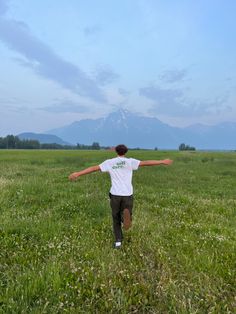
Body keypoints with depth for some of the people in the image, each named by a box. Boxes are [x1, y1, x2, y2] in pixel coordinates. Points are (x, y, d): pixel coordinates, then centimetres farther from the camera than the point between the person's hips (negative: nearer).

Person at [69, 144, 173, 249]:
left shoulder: (109, 162, 5)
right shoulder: (130, 161, 0)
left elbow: (94, 168, 4)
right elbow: (145, 163, -6)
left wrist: (78, 173, 9)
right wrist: (162, 162, -1)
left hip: (115, 194, 1)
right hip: (127, 194, -1)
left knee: (116, 218, 19)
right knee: (125, 214, 14)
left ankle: (118, 241, 15)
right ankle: (126, 215, -23)